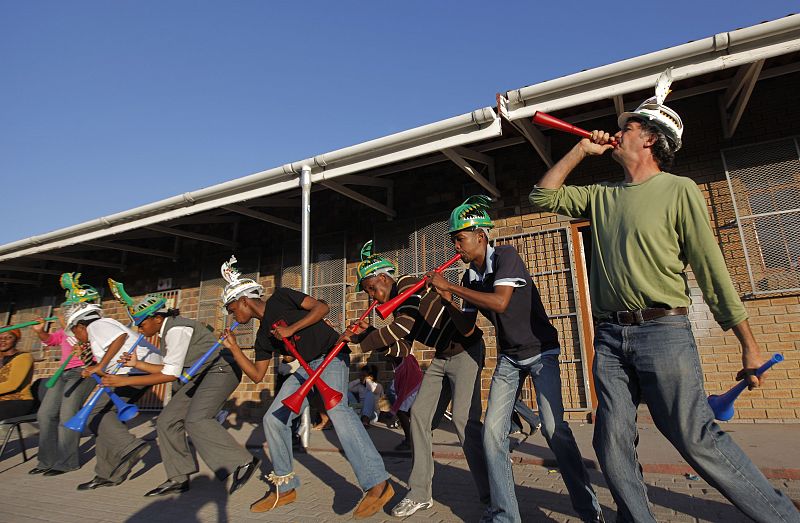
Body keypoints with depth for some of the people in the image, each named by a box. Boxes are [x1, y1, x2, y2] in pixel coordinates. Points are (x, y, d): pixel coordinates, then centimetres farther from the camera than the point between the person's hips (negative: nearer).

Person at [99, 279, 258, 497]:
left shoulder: (177, 329, -18)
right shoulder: (166, 332, 12)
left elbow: (171, 374, -19)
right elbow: (167, 368, 15)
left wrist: (126, 380, -16)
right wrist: (137, 364, 8)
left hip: (221, 369, -10)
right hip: (199, 377, 10)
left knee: (196, 419, -26)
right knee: (167, 421, 5)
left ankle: (243, 462, -19)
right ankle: (178, 478, 15)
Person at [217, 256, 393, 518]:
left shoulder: (280, 298, -5)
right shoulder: (263, 335, 14)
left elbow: (322, 307, -13)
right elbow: (257, 375, 13)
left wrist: (292, 329, -19)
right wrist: (234, 348, 10)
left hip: (332, 355, -8)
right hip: (306, 367, 9)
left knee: (334, 406, -32)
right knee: (274, 418, 3)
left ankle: (378, 484, -34)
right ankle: (285, 488, 20)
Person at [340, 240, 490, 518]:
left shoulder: (408, 285, -19)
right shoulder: (395, 303, 7)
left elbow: (402, 327, -32)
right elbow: (402, 347, 4)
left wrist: (361, 342, -22)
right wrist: (368, 333, -6)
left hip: (465, 349, -9)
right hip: (441, 357, 9)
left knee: (463, 418, -17)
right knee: (419, 414, 3)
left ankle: (490, 493, 0)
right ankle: (420, 493, 12)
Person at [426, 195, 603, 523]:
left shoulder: (505, 256, -17)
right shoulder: (469, 278, 1)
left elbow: (500, 302, -32)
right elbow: (468, 325, 7)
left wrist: (449, 286, -26)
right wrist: (445, 298, -6)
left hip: (540, 351, -5)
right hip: (508, 358, 6)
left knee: (553, 428, -14)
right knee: (492, 432, -4)